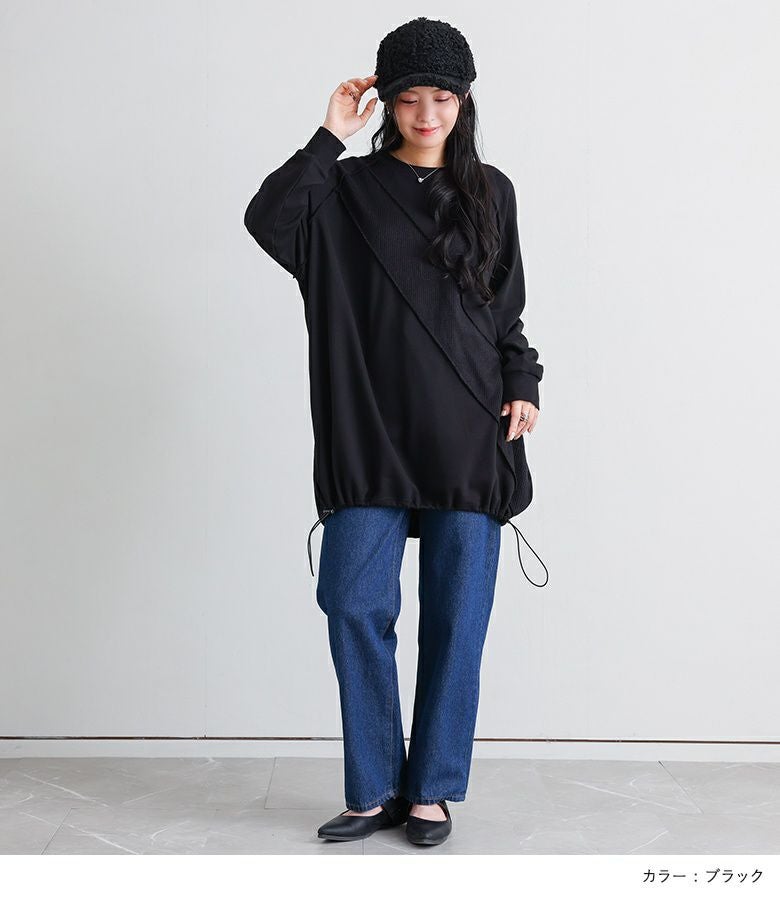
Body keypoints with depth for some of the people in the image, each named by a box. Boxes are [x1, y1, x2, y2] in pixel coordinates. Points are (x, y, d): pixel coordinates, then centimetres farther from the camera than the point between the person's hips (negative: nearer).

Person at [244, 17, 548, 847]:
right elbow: (267, 220, -13)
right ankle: (374, 791, 12)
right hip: (370, 436, 0)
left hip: (469, 437, 1)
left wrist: (523, 385, 1)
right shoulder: (346, 189, 6)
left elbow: (508, 312, 15)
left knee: (456, 617, 2)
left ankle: (432, 790, 14)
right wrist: (330, 137, -11)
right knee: (357, 609, -3)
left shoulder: (490, 194, 11)